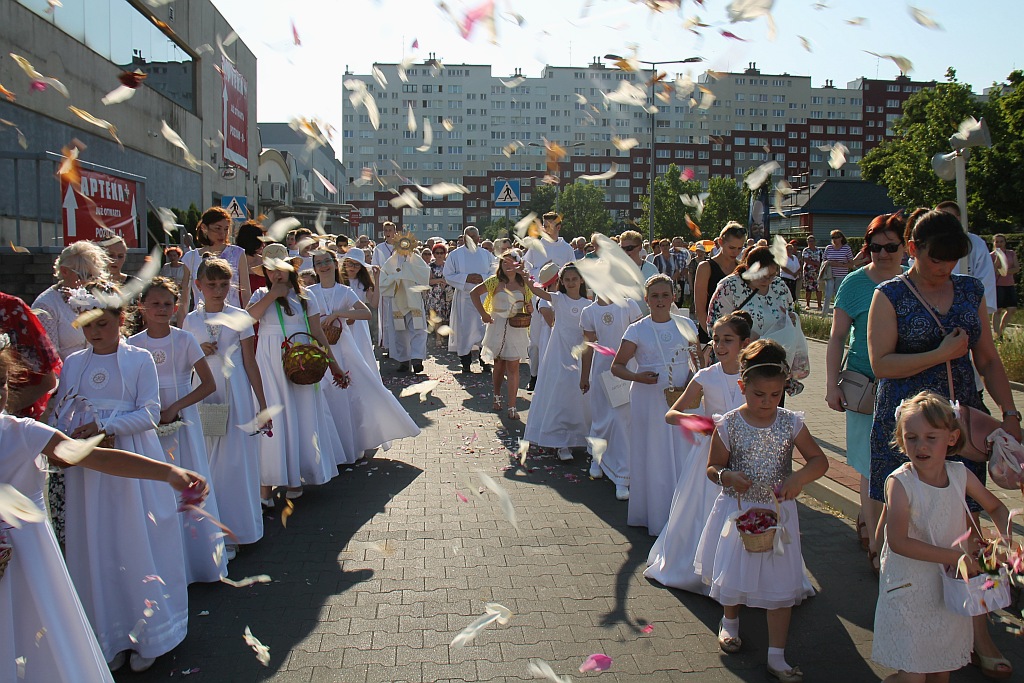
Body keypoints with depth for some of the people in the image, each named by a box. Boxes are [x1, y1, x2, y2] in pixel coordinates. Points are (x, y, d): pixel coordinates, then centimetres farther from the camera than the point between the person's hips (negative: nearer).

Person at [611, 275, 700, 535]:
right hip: (649, 399, -2)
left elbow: (699, 362, 12)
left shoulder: (686, 325, 5)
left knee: (682, 455, 6)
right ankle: (655, 516, 16)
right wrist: (637, 376, -19)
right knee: (653, 456, 3)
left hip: (682, 399, 2)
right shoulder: (637, 330, -3)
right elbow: (617, 366, 1)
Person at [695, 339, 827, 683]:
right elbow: (713, 468, -4)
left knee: (781, 584, 5)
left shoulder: (791, 423, -7)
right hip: (738, 510, -1)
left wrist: (799, 477, -24)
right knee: (734, 574, 16)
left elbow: (820, 460, -4)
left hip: (778, 512, 1)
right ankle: (730, 621, 49)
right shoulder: (728, 426, -13)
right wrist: (727, 476, -27)